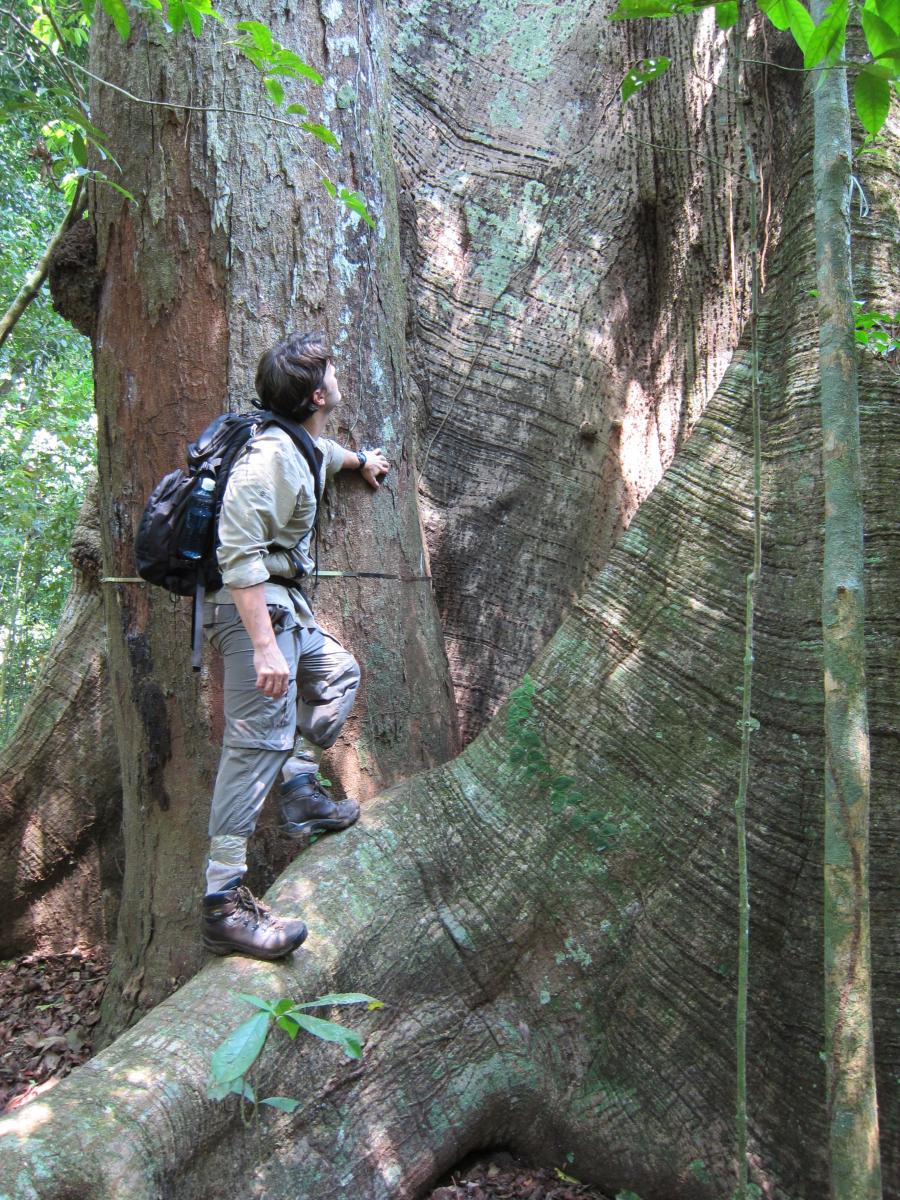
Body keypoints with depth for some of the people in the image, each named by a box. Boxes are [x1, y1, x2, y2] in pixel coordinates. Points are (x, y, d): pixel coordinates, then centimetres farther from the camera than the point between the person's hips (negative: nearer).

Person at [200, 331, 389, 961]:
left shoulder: (304, 446, 13)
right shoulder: (270, 456, -19)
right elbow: (238, 553, -27)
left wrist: (361, 459, 62)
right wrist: (263, 646, -32)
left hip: (285, 607, 11)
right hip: (256, 610, -11)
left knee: (338, 674, 25)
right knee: (259, 742, -15)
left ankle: (302, 792, 28)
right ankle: (224, 902, -13)